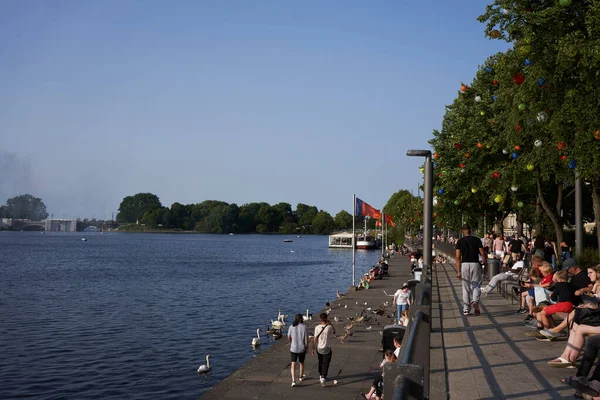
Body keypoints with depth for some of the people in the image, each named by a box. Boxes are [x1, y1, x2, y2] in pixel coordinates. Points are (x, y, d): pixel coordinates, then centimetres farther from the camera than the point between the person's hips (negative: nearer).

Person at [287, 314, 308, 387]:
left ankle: (293, 381, -13)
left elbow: (289, 338, 2)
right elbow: (306, 339, -11)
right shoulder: (304, 327, -12)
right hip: (302, 348, 0)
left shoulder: (291, 327, -7)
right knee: (301, 362, 24)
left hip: (293, 348, 0)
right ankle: (301, 377, 41)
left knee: (293, 364, 2)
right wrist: (307, 348, 4)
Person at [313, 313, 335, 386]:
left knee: (320, 363, 22)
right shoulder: (330, 327, -13)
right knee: (325, 364, 1)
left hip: (319, 349, 3)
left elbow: (315, 339, -7)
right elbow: (334, 332, 11)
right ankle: (323, 377, -14)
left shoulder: (317, 327, -10)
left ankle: (320, 376, 37)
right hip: (327, 349, -2)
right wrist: (330, 323, 12)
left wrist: (313, 348, 1)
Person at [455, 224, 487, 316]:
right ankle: (475, 301, -19)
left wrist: (458, 271, -3)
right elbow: (483, 254, -3)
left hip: (464, 264, 0)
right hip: (475, 264, 0)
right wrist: (485, 264, 9)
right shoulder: (477, 240, 2)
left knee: (466, 288, 8)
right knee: (476, 286, 9)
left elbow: (458, 257, -3)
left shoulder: (460, 241, 1)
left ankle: (466, 310, 12)